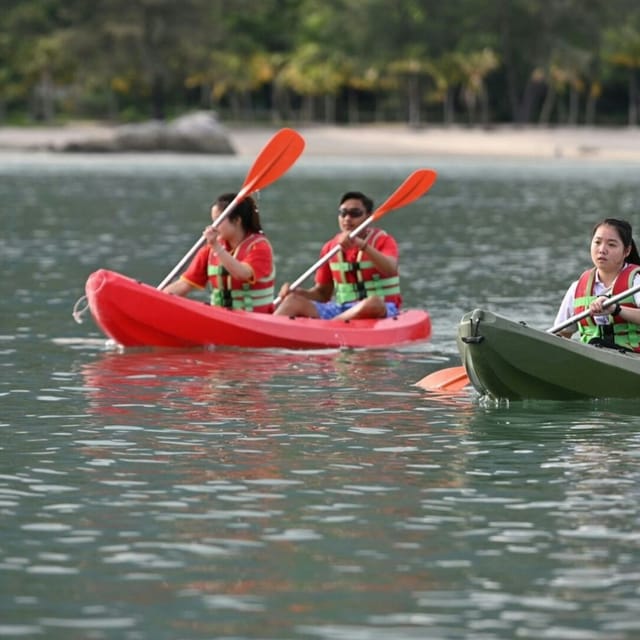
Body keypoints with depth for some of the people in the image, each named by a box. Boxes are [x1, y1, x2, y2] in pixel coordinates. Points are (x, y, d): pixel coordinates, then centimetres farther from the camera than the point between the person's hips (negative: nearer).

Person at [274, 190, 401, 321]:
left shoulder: (383, 241, 0)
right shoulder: (331, 247, 11)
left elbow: (390, 270, -23)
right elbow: (322, 293, 17)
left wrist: (362, 245, -34)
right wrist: (298, 292, -4)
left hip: (382, 310, -4)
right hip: (342, 310, 4)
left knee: (373, 303, -40)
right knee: (294, 301, -15)